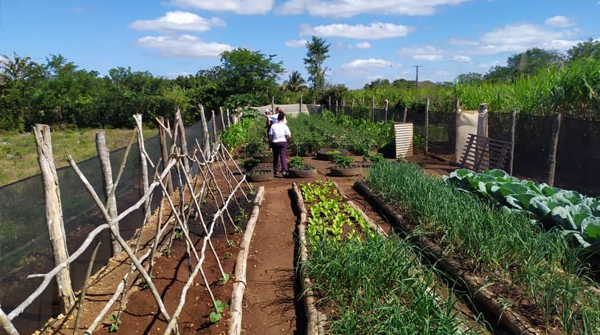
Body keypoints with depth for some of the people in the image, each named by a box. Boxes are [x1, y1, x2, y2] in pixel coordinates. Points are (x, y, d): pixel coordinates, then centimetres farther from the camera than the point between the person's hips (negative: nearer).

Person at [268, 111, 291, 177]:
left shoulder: (273, 126, 0)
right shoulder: (285, 126, -4)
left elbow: (270, 136, 0)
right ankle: (284, 171, -18)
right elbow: (288, 136, -7)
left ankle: (276, 171, 22)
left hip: (275, 142, 2)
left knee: (276, 157, 13)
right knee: (283, 156, -5)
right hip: (283, 142, -2)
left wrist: (271, 142, 15)